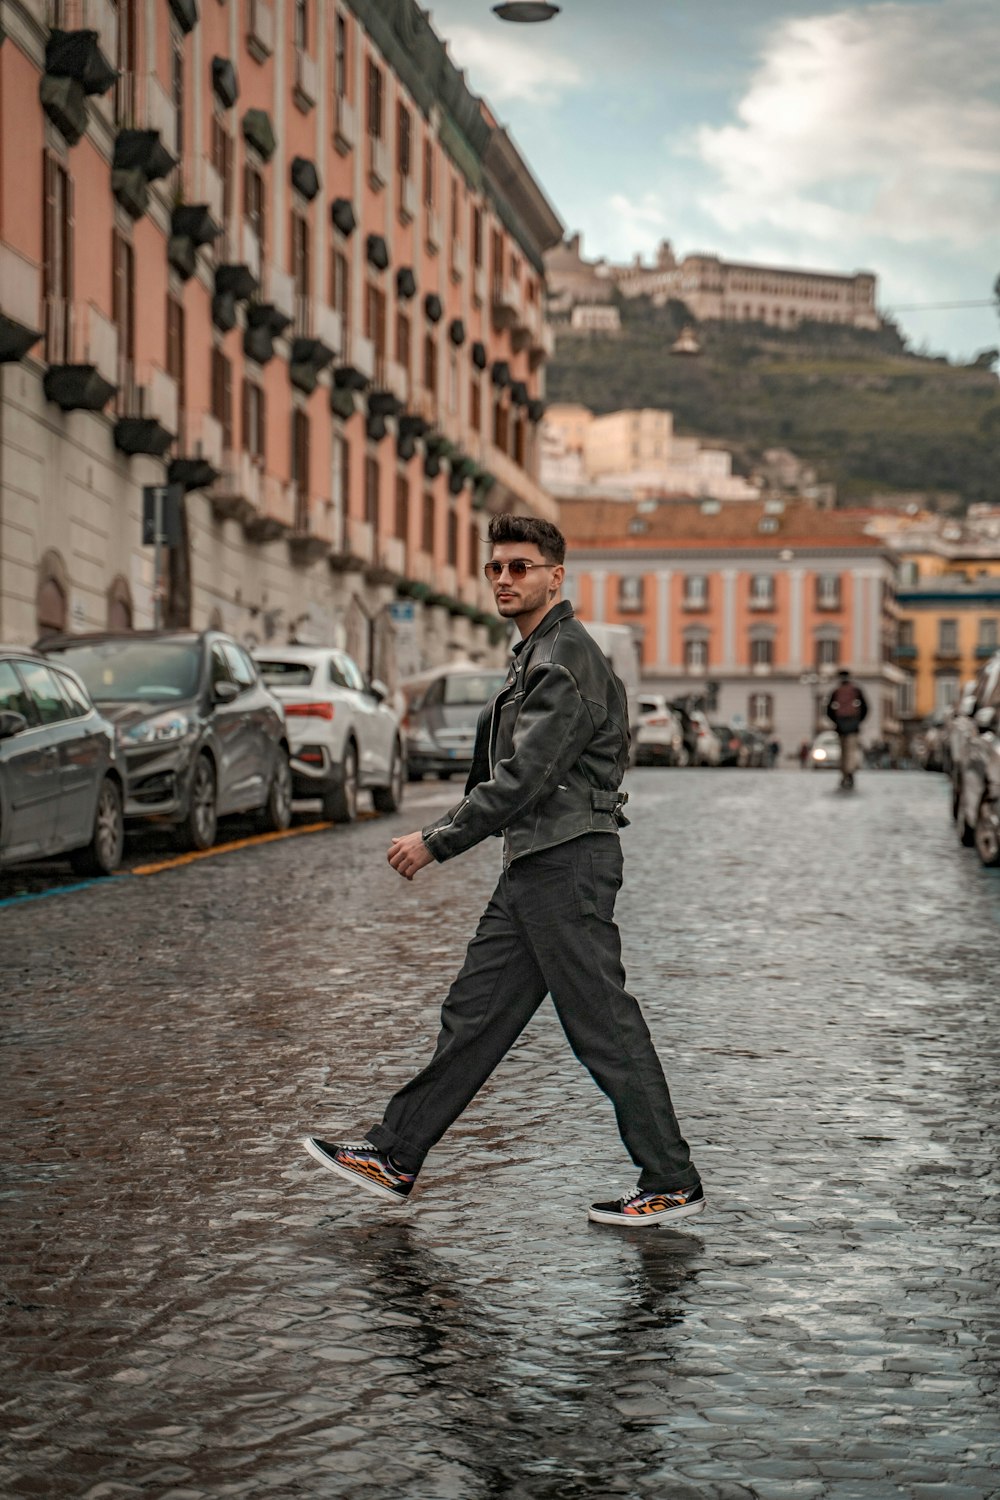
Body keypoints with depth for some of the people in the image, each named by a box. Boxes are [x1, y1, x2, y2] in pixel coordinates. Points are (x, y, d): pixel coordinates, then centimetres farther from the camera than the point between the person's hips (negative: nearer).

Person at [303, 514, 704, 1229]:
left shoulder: (567, 658, -14)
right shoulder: (536, 655, 19)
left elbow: (524, 776, -20)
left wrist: (438, 842, -16)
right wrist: (441, 831, 19)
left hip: (567, 862, -10)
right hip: (534, 863, 10)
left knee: (605, 1024, -5)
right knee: (474, 1013, 11)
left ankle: (672, 1183, 3)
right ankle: (395, 1157, 17)